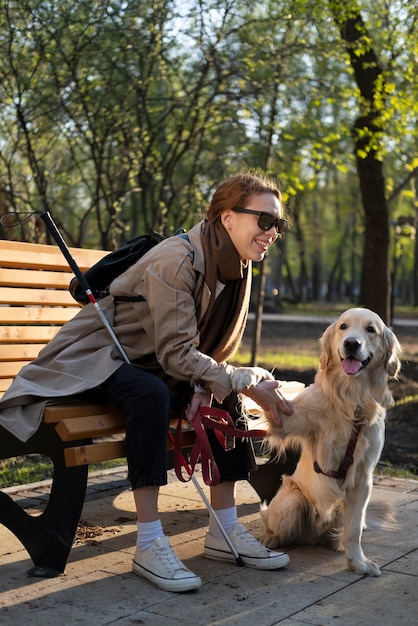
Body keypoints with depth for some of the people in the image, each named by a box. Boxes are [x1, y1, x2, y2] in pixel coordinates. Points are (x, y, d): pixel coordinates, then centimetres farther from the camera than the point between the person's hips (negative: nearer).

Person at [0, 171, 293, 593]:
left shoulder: (235, 268, 0)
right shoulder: (176, 260, -26)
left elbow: (210, 350, 5)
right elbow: (176, 353, -28)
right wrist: (244, 384, -30)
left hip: (143, 363, 8)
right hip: (89, 359, -8)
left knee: (224, 395, -9)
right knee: (152, 395, -36)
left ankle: (224, 532, -2)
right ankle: (149, 545, -30)